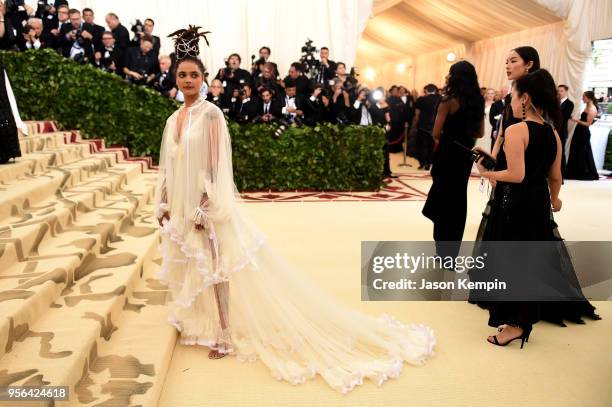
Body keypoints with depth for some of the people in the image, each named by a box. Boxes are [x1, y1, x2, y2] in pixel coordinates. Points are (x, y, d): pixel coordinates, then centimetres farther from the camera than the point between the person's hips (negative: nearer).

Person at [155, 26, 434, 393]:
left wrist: (206, 206, -20)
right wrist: (163, 204, 10)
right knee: (192, 264, 16)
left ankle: (225, 332, 5)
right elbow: (167, 167, 15)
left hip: (206, 204, -8)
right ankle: (198, 321, 32)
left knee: (214, 264, -4)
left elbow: (217, 165, -16)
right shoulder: (173, 120, 12)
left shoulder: (210, 114, -10)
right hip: (181, 205, 8)